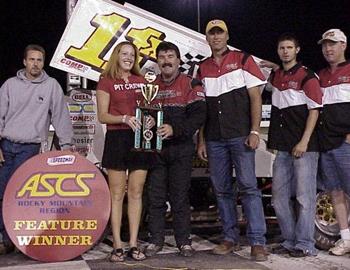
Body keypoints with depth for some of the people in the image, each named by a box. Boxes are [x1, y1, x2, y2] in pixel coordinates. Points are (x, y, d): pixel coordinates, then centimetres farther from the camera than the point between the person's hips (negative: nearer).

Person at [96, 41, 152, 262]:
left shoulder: (141, 81, 16)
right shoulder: (106, 81, 4)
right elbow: (102, 116, -2)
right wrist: (125, 118, -18)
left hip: (140, 139, 4)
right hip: (117, 139, -4)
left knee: (136, 193, 4)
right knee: (117, 194, -1)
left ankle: (133, 245, 9)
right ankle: (117, 246, 4)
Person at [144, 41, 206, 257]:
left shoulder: (191, 85, 0)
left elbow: (199, 114, -10)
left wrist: (175, 130, -21)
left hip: (181, 149, -3)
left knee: (180, 197, 1)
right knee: (156, 197, 6)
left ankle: (184, 241, 12)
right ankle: (156, 240, 16)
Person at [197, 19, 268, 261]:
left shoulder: (243, 60, 4)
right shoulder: (203, 69, 15)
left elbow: (255, 97, -2)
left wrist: (254, 132, -11)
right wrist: (201, 140, 10)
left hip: (240, 136, -4)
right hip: (214, 139, 5)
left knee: (248, 186, -9)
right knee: (222, 190, 7)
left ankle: (257, 242, -7)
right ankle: (230, 238, 15)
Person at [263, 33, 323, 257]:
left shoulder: (307, 77, -4)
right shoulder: (274, 76, 15)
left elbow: (314, 110, -9)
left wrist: (304, 142, -16)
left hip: (304, 147, -7)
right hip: (282, 147, 7)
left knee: (304, 197, -4)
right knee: (279, 197, 9)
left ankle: (305, 245, 2)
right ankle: (290, 241, 19)